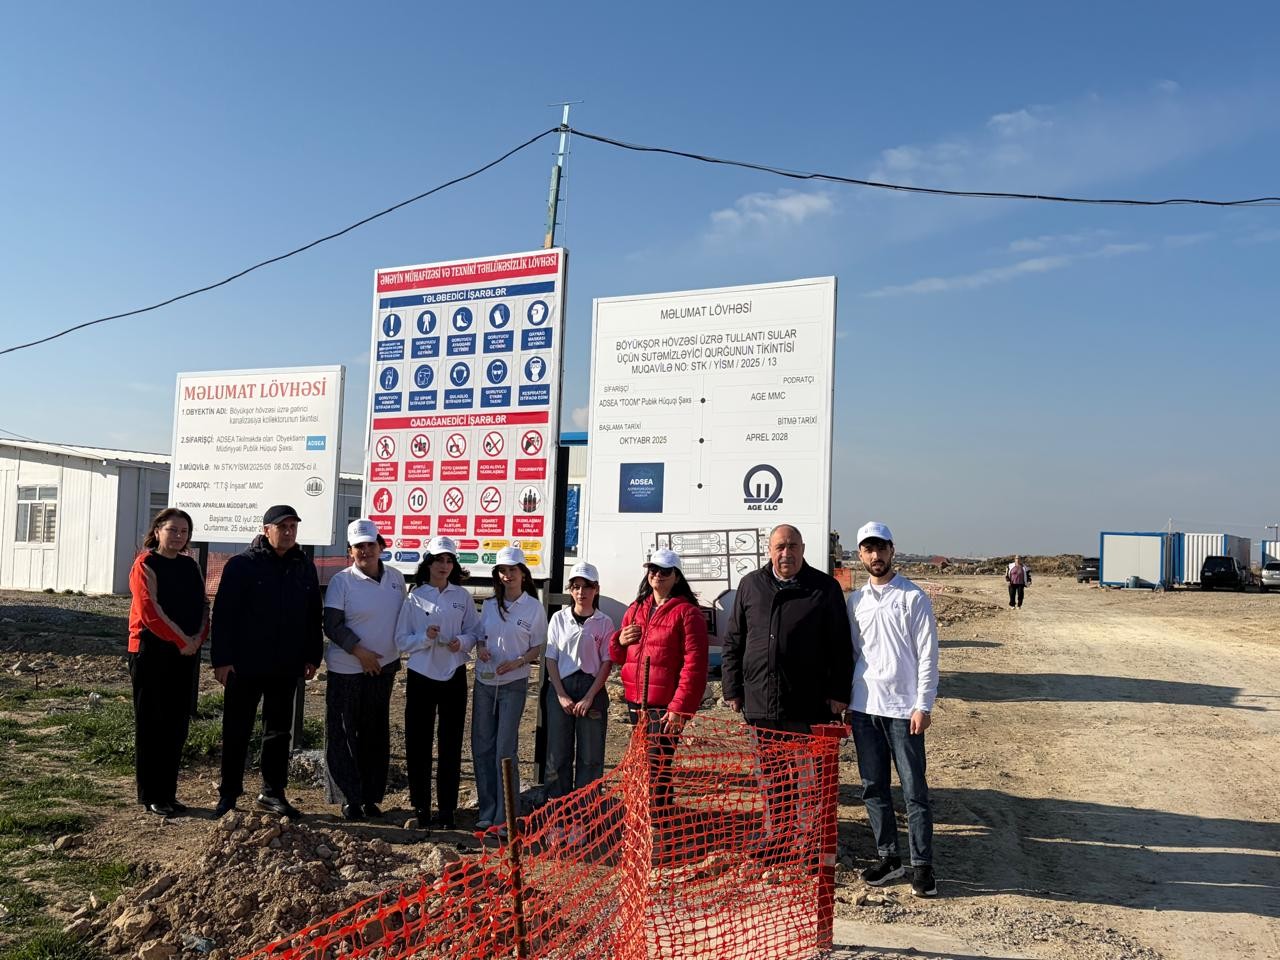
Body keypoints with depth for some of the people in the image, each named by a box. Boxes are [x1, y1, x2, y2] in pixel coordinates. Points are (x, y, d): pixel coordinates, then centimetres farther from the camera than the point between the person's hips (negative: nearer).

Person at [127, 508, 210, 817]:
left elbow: (203, 606, 10)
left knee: (177, 724, 8)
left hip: (187, 654, 6)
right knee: (151, 724, 1)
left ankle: (168, 792, 16)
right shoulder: (146, 565, -5)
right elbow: (150, 611, -14)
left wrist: (198, 639, -7)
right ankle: (151, 796, 8)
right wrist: (182, 640, -15)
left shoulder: (190, 566, 13)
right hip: (152, 652, -6)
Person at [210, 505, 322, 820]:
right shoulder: (242, 565, -5)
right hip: (246, 665, -4)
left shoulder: (304, 566, 8)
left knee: (278, 731, 11)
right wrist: (222, 659, -12)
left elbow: (314, 615, 13)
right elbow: (223, 613, -8)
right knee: (237, 730, 6)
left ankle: (273, 792, 21)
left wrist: (313, 656, 10)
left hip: (286, 667, 4)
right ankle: (229, 793, 18)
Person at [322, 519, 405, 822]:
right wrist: (360, 652, -18)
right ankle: (351, 799, 13)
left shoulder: (396, 578, 5)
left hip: (384, 669, 4)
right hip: (347, 670, -4)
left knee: (376, 735, 11)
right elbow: (331, 625, -12)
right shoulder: (342, 581, -9)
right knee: (343, 735, 1)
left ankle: (371, 796, 22)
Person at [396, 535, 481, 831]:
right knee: (418, 745, 3)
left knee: (451, 745, 5)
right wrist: (425, 637, -19)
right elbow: (401, 641, -1)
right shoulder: (415, 598, 0)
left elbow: (474, 632, 7)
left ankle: (447, 810, 14)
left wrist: (462, 642, -14)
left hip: (454, 677, 1)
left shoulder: (462, 596, 3)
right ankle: (421, 808, 16)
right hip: (421, 677, -1)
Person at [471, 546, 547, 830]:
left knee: (505, 749, -3)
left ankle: (505, 816, 7)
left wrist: (517, 662, -18)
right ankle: (487, 811, 18)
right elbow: (480, 636, 16)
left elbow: (537, 648, -2)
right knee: (482, 747, 7)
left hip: (513, 684, -4)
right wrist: (480, 648, -6)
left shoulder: (534, 607, -4)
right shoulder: (489, 605, 7)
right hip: (484, 681, 4)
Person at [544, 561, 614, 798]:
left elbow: (607, 662, -2)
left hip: (592, 689, -1)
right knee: (558, 751, 5)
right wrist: (562, 695, -7)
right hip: (561, 688, 1)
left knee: (590, 754, 3)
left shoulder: (604, 623, 0)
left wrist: (589, 697, -10)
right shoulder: (559, 618, 4)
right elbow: (551, 658, 3)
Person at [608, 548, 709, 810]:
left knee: (658, 766, -6)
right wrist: (620, 641, -1)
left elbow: (694, 664, -13)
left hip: (666, 705, -6)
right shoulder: (636, 609, 13)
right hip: (636, 701, 7)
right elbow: (618, 656, 23)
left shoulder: (686, 612, -7)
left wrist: (679, 707, -18)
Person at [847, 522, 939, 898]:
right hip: (863, 708, 5)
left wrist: (923, 705, -11)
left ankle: (922, 864, 10)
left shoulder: (913, 597, -4)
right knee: (874, 788, 11)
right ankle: (888, 857, 22)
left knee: (914, 789, 0)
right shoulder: (855, 600, 10)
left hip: (902, 708, -5)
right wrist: (844, 699, 9)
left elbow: (927, 655, -6)